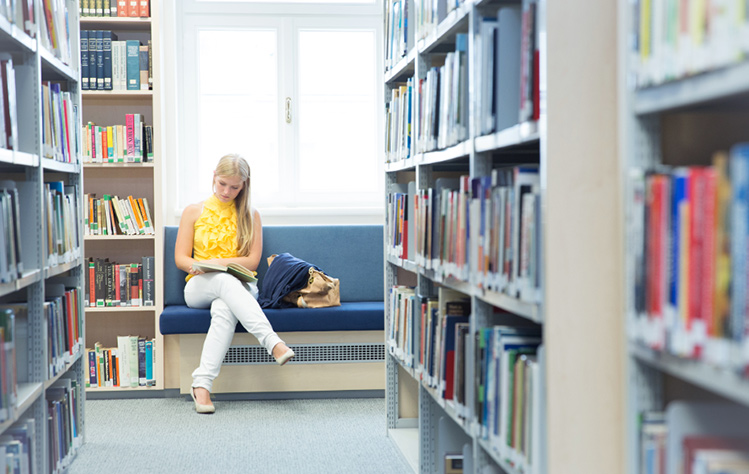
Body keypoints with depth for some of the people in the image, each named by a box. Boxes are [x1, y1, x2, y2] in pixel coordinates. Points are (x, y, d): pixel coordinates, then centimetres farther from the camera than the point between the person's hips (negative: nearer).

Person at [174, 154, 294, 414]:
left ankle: (202, 384, -49)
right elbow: (181, 259, 9)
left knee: (224, 310, -39)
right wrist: (204, 267, -12)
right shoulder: (194, 212, 15)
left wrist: (217, 262, -10)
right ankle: (274, 343, -55)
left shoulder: (250, 215, 15)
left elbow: (252, 260, 4)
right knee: (225, 280, -39)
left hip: (240, 287, 0)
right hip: (199, 288, 0)